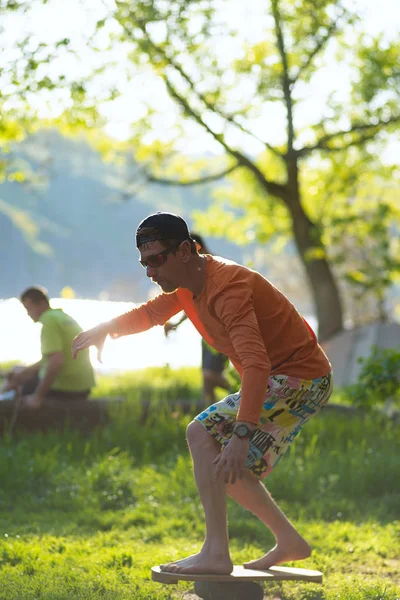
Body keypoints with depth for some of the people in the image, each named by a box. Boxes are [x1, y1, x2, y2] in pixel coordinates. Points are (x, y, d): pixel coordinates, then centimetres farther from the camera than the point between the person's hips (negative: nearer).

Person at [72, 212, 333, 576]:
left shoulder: (227, 287, -27)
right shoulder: (187, 283, 4)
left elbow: (255, 363, -38)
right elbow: (151, 313, 23)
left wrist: (242, 434, -47)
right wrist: (106, 329, 2)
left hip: (301, 380, -10)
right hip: (278, 379, 10)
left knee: (203, 434, -19)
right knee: (225, 467, 14)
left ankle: (216, 553, -19)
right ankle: (289, 542, 22)